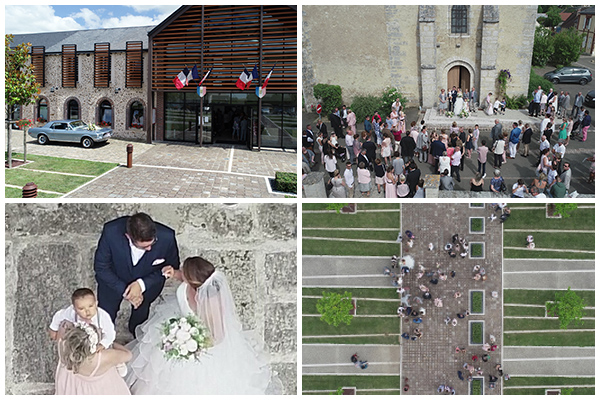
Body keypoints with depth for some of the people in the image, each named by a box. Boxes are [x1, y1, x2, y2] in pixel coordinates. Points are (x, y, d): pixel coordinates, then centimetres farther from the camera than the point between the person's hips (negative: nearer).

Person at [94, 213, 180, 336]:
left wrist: (142, 284, -25)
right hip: (114, 280, 0)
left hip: (147, 282, 0)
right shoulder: (111, 232, -35)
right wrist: (124, 290, -26)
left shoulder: (166, 237, -34)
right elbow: (101, 267, -18)